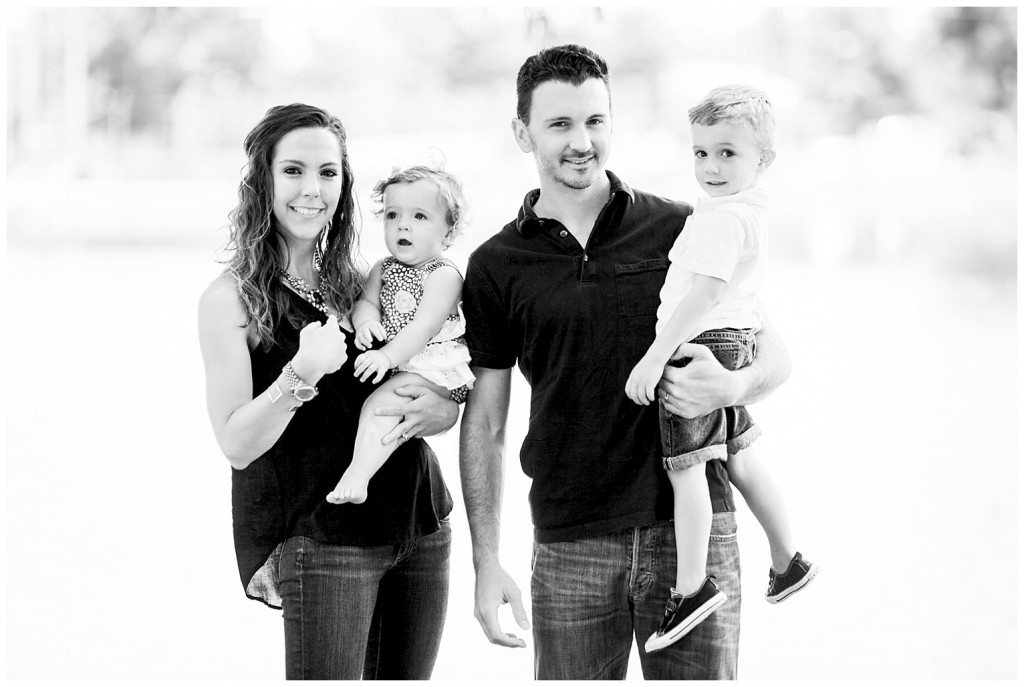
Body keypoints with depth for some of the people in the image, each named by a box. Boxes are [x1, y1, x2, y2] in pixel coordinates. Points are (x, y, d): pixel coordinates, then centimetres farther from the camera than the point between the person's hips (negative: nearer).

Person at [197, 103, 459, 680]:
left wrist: (439, 410, -5)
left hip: (420, 529, 6)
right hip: (317, 539, -6)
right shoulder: (230, 298, -3)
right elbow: (237, 444, -9)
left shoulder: (359, 284, 12)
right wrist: (301, 374, -24)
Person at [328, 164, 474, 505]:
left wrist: (388, 356, -32)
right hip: (395, 367, 9)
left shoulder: (444, 275, -11)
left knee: (381, 402, -28)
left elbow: (425, 325, -21)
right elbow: (366, 300, 8)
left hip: (435, 368, -9)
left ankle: (357, 475, -32)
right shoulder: (383, 269, 14)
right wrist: (365, 319, -18)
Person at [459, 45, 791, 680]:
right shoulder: (497, 266, 5)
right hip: (570, 547, 1)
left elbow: (775, 352, 8)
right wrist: (487, 564, 1)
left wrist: (732, 386, -15)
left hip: (692, 527, 0)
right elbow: (485, 424, 7)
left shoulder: (681, 230, 4)